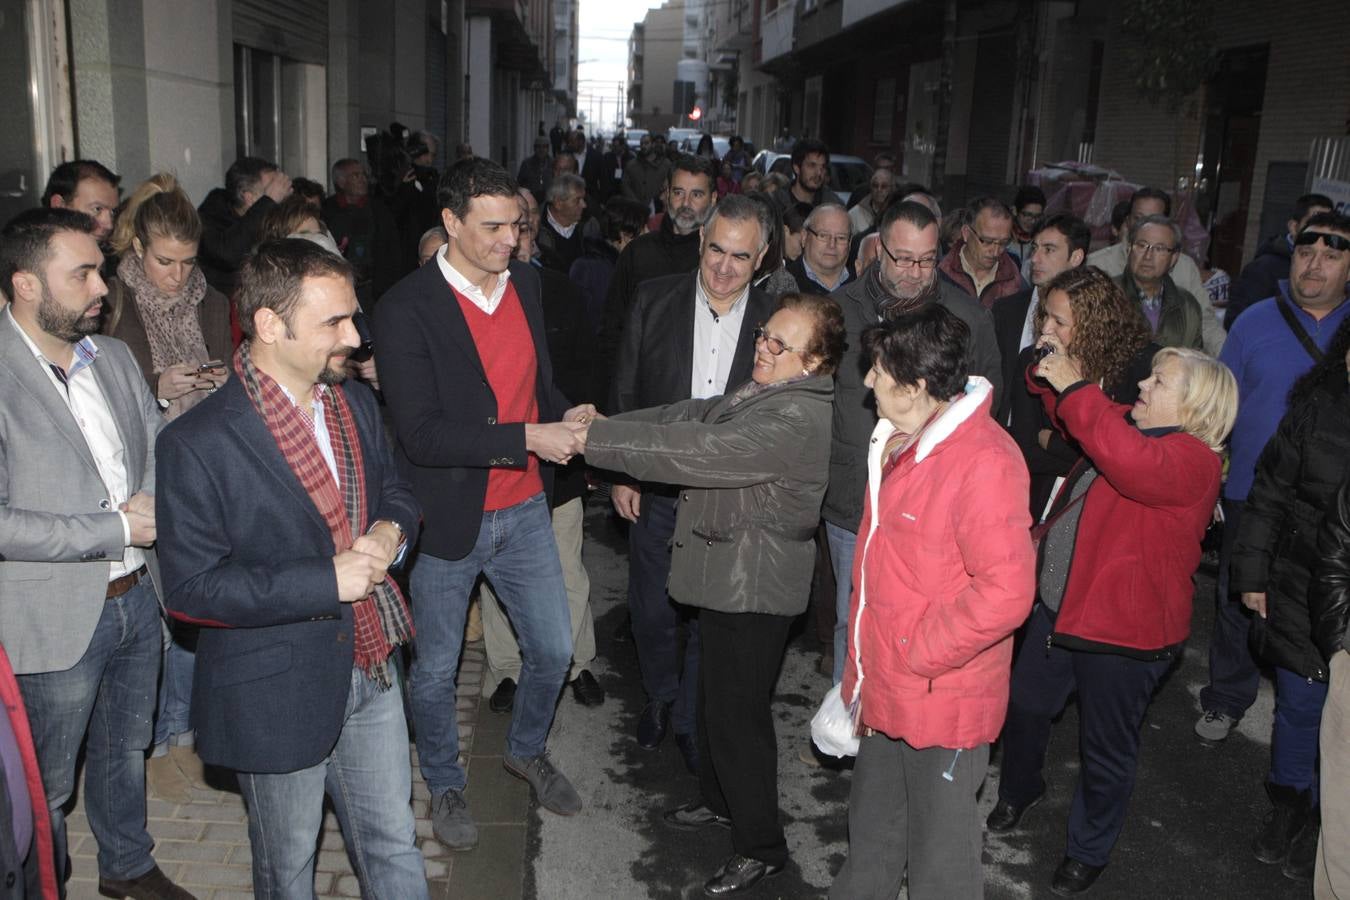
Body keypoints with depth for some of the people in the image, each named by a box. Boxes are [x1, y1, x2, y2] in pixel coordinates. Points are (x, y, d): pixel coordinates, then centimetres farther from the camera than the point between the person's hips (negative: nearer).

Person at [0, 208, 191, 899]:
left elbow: (162, 448, 11)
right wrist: (119, 528, -22)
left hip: (137, 595, 7)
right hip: (57, 618, -7)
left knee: (127, 747, 26)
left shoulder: (115, 357, 3)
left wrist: (154, 503, -9)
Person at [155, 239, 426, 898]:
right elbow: (190, 589, -21)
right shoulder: (198, 443, -21)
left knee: (395, 847, 19)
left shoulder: (356, 403, 0)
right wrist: (327, 581, -25)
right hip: (276, 695, -5)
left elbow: (394, 490, 14)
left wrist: (390, 531, -10)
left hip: (371, 668, 5)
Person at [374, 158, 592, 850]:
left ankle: (526, 750, 44)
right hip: (446, 520, -5)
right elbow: (420, 434, -25)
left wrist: (564, 415, -5)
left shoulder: (525, 282, 2)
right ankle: (444, 784, 39)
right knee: (435, 669, 14)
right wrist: (528, 437, -29)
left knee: (553, 649, 15)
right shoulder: (405, 310, -19)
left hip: (523, 509, 5)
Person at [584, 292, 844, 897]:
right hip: (727, 573, 10)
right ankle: (721, 800, 46)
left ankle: (760, 847, 22)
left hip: (754, 588, -10)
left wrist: (594, 438, -28)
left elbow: (696, 451, -32)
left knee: (738, 712, 3)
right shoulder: (765, 389, 6)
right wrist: (604, 425, -8)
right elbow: (692, 415, 4)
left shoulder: (797, 419, -27)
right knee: (716, 695, 24)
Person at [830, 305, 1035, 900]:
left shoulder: (984, 461, -24)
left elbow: (1007, 590, -30)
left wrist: (917, 655, -21)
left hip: (942, 704, -9)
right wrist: (861, 668, 17)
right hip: (885, 693, 9)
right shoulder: (901, 443, 7)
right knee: (872, 835, 27)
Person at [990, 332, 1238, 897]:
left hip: (1122, 632, -8)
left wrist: (1074, 387, -38)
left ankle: (1089, 852, 35)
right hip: (1059, 607, 8)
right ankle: (1019, 790, 51)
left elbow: (1128, 462, -44)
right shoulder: (1132, 424, 4)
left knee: (1106, 749, 12)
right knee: (1025, 706, 24)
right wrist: (1053, 369, -2)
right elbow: (1072, 418, 18)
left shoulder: (1193, 462, -23)